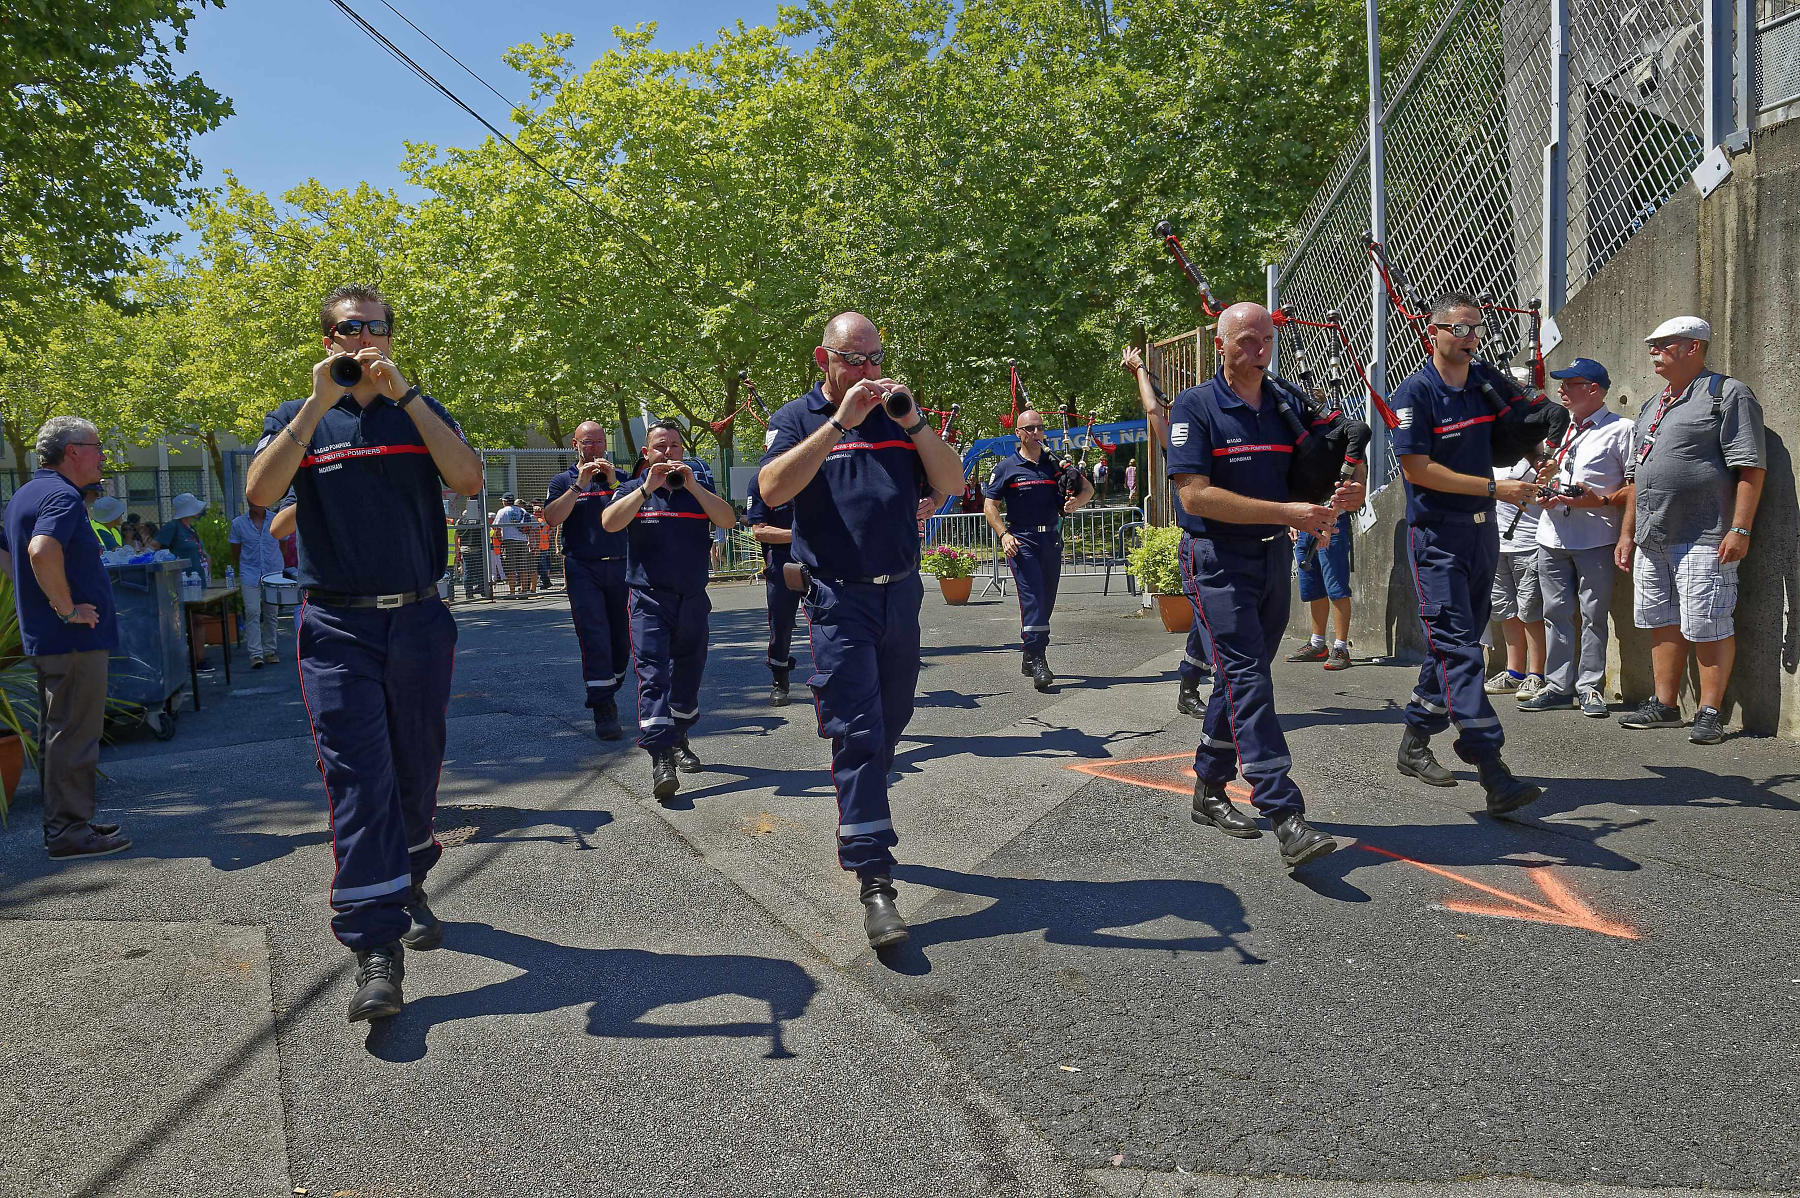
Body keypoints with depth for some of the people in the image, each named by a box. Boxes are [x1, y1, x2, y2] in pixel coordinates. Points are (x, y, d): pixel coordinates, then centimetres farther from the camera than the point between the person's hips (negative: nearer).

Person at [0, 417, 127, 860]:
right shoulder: (62, 496, -17)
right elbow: (43, 550, -34)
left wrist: (41, 596, 18)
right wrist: (68, 608, -24)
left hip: (43, 637, 10)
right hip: (75, 639, -10)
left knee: (58, 733, 16)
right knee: (75, 736, -4)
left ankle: (63, 823, 25)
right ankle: (70, 831, 2)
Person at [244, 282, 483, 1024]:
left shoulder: (419, 413, 9)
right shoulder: (298, 419, 8)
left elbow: (468, 480, -10)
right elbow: (260, 493, -10)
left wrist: (403, 394, -15)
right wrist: (318, 405, -15)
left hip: (418, 621, 2)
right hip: (338, 627, -2)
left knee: (416, 769, 12)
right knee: (357, 777, -10)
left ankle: (409, 886, 36)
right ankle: (376, 951, -9)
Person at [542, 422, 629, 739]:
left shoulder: (620, 478, 16)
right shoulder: (564, 481, 10)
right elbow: (552, 518, -7)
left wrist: (613, 483, -10)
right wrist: (579, 484, -12)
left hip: (620, 567, 3)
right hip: (583, 571, -3)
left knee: (623, 639, 6)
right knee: (594, 639, -11)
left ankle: (607, 693, 26)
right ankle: (604, 712, -9)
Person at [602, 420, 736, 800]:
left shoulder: (699, 487, 10)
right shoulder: (634, 489, 6)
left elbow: (728, 520, -7)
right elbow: (609, 523, -13)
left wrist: (692, 485, -17)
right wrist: (648, 487, -19)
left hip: (693, 599, 3)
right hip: (648, 598, -3)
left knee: (688, 675, 12)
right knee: (653, 674, -15)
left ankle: (679, 741, 32)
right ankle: (661, 759, -22)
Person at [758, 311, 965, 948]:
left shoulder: (898, 415, 11)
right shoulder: (798, 418, 1)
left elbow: (951, 483, 2)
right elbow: (773, 489, -17)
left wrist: (913, 423, -13)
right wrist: (839, 422, -21)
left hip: (902, 592, 5)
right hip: (839, 599, -4)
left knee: (890, 723, 16)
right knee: (857, 731, -9)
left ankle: (859, 815, 39)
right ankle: (874, 880, -8)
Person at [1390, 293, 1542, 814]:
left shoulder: (1489, 380, 8)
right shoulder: (1414, 392, -10)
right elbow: (1418, 469, -16)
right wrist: (1495, 487, -16)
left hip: (1483, 529, 7)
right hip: (1437, 534, -7)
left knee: (1457, 641, 13)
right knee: (1457, 648, -11)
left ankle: (1415, 741, 27)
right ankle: (1494, 774, -15)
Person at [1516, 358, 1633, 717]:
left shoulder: (1621, 429, -2)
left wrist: (1600, 501, -18)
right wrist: (1544, 493, 4)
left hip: (1596, 539, -6)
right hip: (1552, 536, 6)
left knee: (1593, 615, 0)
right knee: (1556, 612, 7)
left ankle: (1589, 687, 8)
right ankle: (1558, 686, 14)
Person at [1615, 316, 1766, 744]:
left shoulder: (1729, 394, -3)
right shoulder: (1651, 408, 20)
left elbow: (1750, 467, -11)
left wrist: (1740, 529, -18)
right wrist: (1627, 532, 19)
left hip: (1703, 539, -8)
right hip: (1652, 540, 8)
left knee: (1708, 628, -5)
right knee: (1663, 623, 12)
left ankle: (1710, 713, 3)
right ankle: (1665, 705, 20)